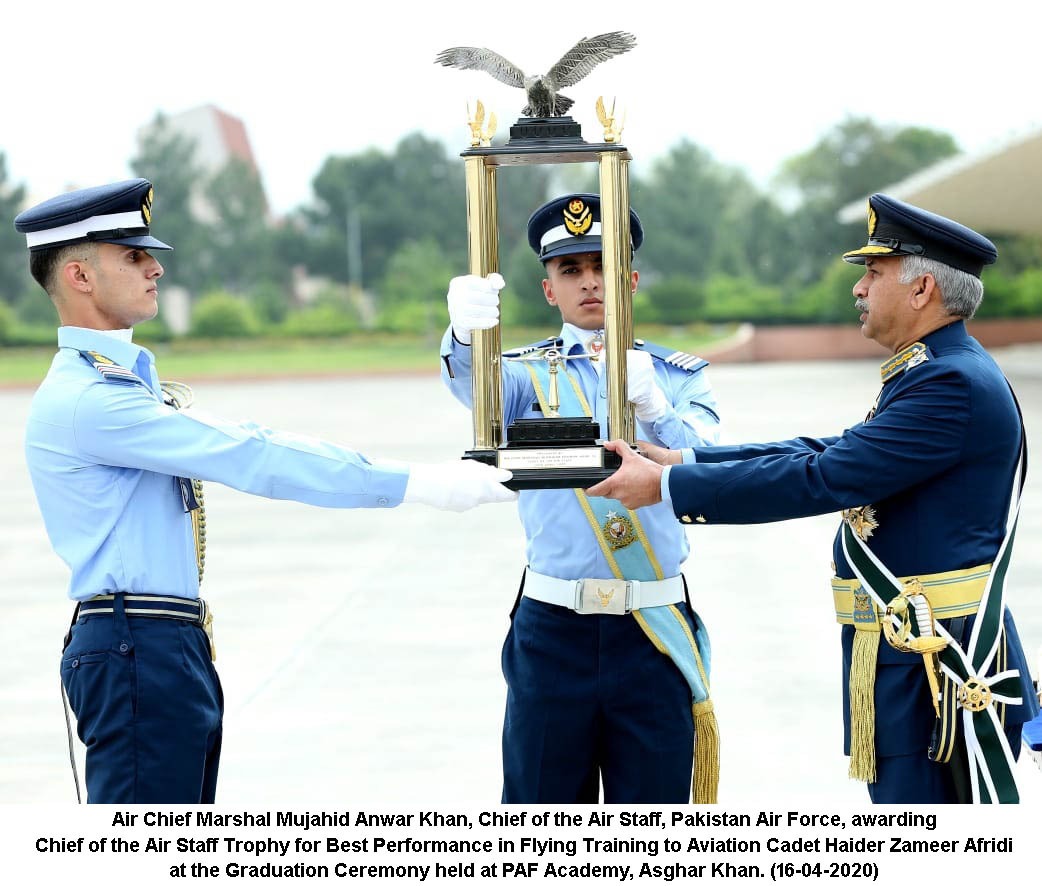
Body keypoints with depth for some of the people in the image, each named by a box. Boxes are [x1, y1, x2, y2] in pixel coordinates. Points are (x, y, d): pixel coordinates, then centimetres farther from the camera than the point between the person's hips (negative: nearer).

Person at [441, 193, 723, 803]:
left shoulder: (679, 376, 9)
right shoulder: (529, 373, 5)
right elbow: (478, 386, -19)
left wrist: (653, 408, -26)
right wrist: (466, 334, -42)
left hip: (656, 636, 1)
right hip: (552, 632, -1)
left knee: (655, 802, 5)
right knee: (543, 799, 4)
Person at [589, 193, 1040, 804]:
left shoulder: (956, 385, -19)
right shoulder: (931, 374, 16)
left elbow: (822, 479, -22)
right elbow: (827, 454, 15)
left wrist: (668, 487, -16)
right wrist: (685, 462, 8)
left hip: (944, 667, -10)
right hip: (908, 660, 10)